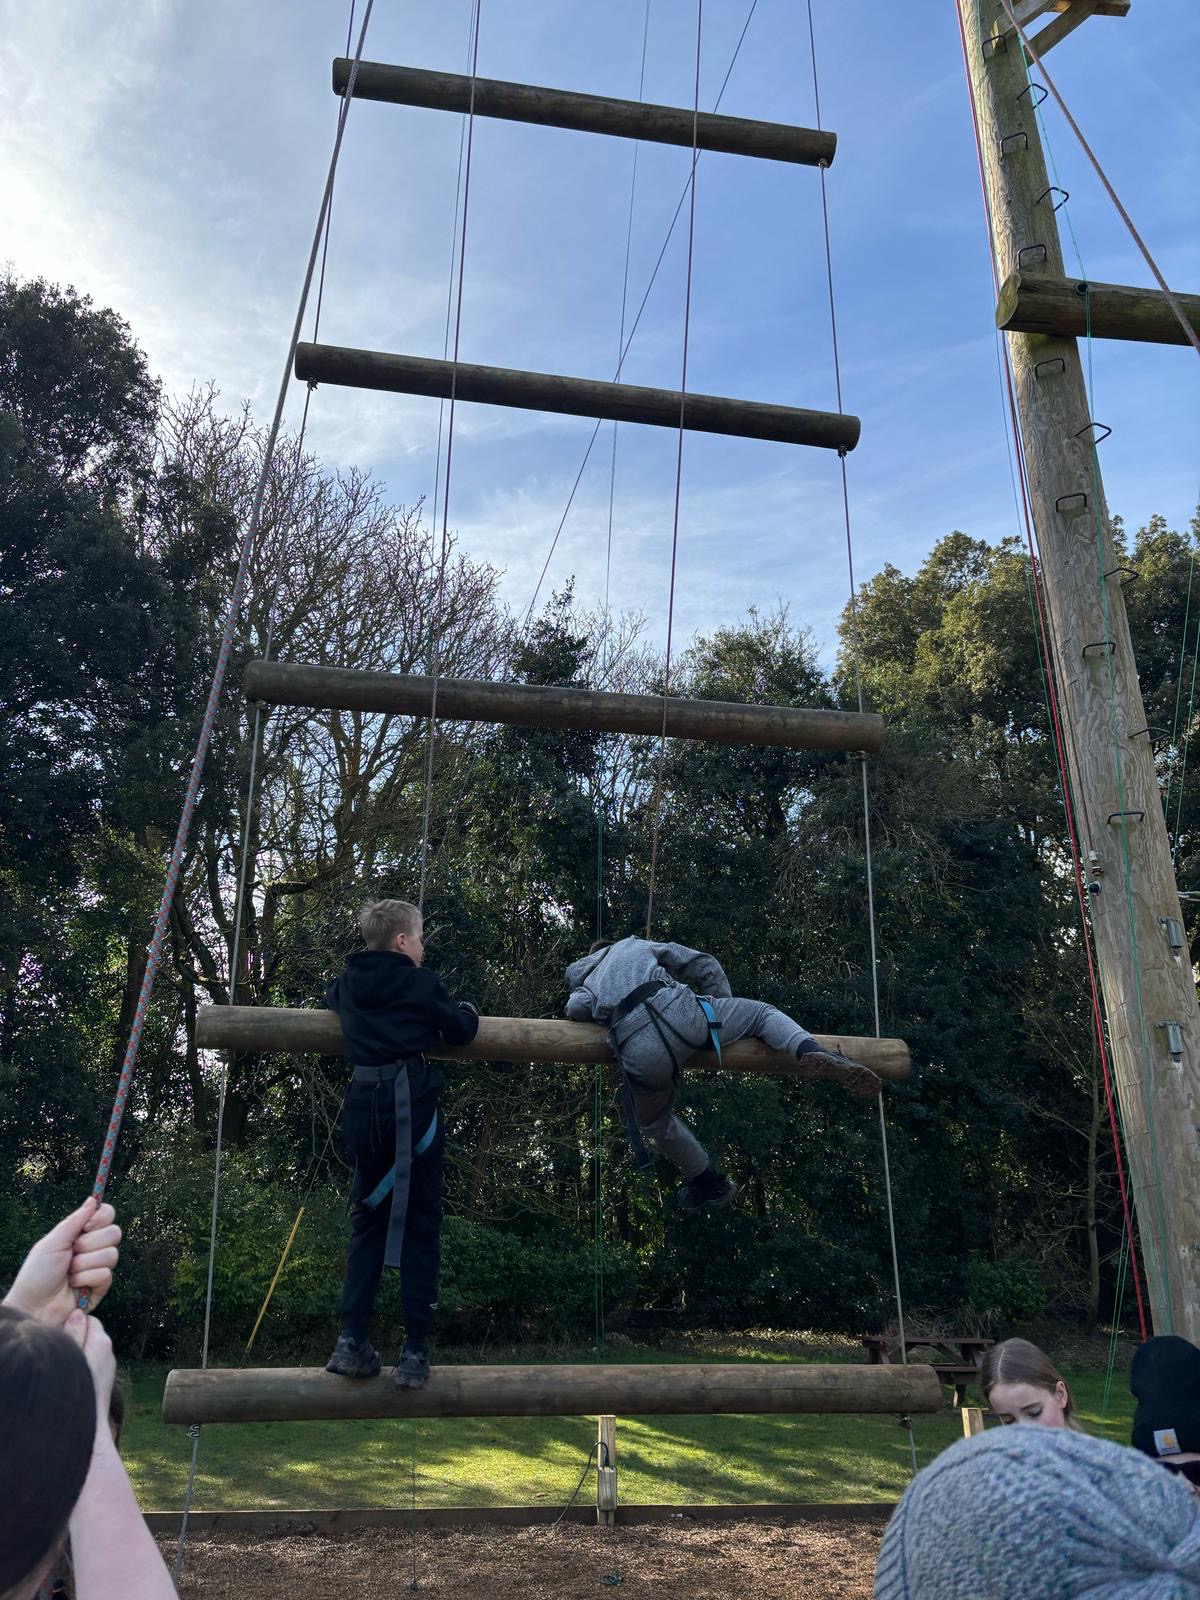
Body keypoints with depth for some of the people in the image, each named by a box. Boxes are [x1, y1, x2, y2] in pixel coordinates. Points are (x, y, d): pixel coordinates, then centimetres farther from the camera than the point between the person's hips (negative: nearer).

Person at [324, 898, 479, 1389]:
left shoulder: (350, 983, 11)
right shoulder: (422, 982, -4)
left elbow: (332, 997, 34)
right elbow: (461, 1032, 2)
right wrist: (467, 1009, 23)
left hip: (365, 1108, 5)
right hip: (412, 1107, -5)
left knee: (368, 1220, 15)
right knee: (420, 1225, 3)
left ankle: (352, 1340, 7)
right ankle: (415, 1350, 3)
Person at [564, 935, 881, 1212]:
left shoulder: (581, 976, 33)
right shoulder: (636, 945, 33)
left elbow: (577, 1008, 7)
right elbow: (705, 966, 26)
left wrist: (603, 1012, 28)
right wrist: (727, 1018, 32)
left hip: (639, 1048, 1)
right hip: (681, 1012, -1)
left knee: (655, 1121, 31)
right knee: (762, 1013, 23)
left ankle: (707, 1182, 40)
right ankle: (811, 1051, -3)